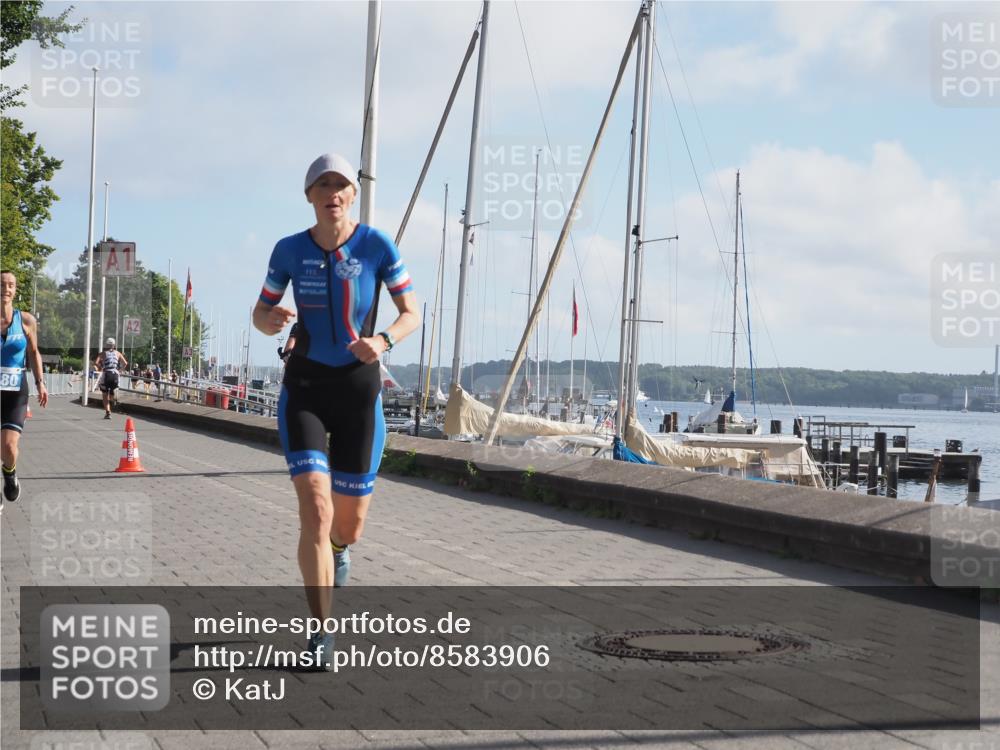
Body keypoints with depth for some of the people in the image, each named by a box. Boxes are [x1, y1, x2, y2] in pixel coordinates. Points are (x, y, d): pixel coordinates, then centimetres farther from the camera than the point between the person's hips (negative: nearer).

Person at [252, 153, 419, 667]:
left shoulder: (377, 245, -6)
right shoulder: (290, 250, -3)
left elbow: (411, 314, -1)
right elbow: (261, 314, 7)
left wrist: (383, 340, -23)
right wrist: (271, 322, -18)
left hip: (359, 386, 0)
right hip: (304, 387, 0)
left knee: (350, 522, 9)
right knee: (315, 510, -17)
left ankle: (339, 547, 50)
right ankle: (321, 632, -7)